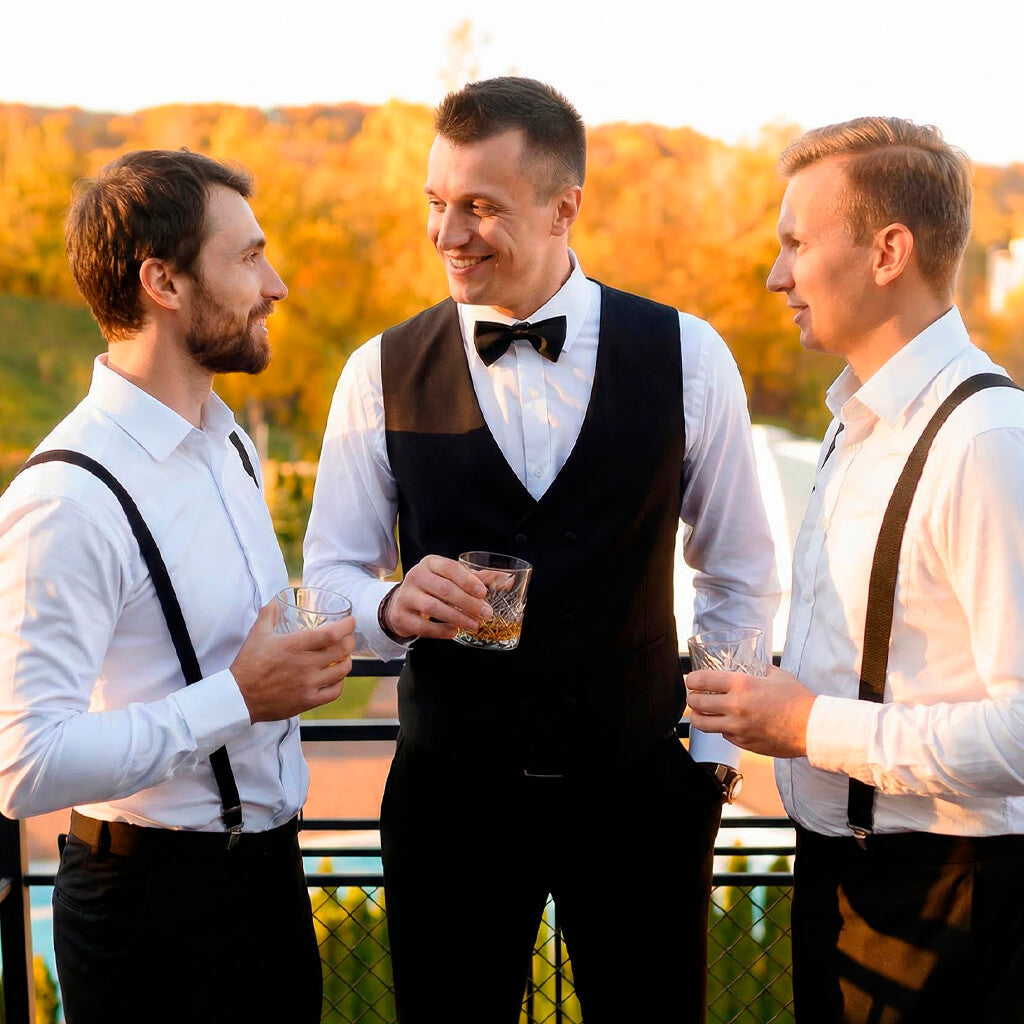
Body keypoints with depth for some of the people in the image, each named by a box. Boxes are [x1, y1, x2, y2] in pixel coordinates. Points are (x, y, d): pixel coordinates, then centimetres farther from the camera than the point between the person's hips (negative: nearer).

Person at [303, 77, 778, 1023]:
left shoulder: (687, 357, -3)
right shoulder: (382, 373, -2)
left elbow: (742, 574, 6)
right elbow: (328, 575, 2)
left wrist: (715, 748, 4)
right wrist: (391, 605, -20)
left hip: (641, 793, 0)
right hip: (449, 793, 0)